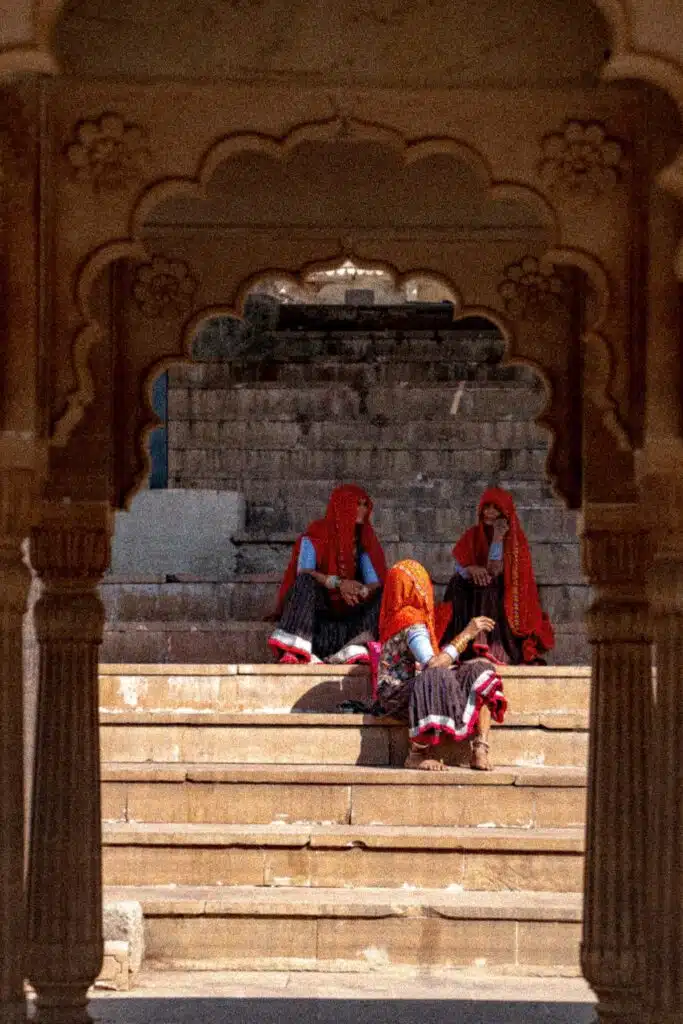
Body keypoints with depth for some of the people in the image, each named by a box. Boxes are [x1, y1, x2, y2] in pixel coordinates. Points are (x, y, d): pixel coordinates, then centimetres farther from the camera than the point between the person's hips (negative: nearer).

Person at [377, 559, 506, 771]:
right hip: (398, 694, -10)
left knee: (481, 669, -3)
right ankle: (417, 754, -26)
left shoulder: (396, 615, 13)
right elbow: (432, 666, -29)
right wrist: (466, 634, -25)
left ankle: (480, 751, -18)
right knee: (439, 678, -40)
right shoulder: (411, 621, -17)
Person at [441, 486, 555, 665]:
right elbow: (459, 566, 0)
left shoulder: (515, 539, 2)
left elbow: (494, 570, -10)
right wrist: (471, 569, -21)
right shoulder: (472, 536, 10)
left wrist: (498, 538, -14)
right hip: (470, 597, 3)